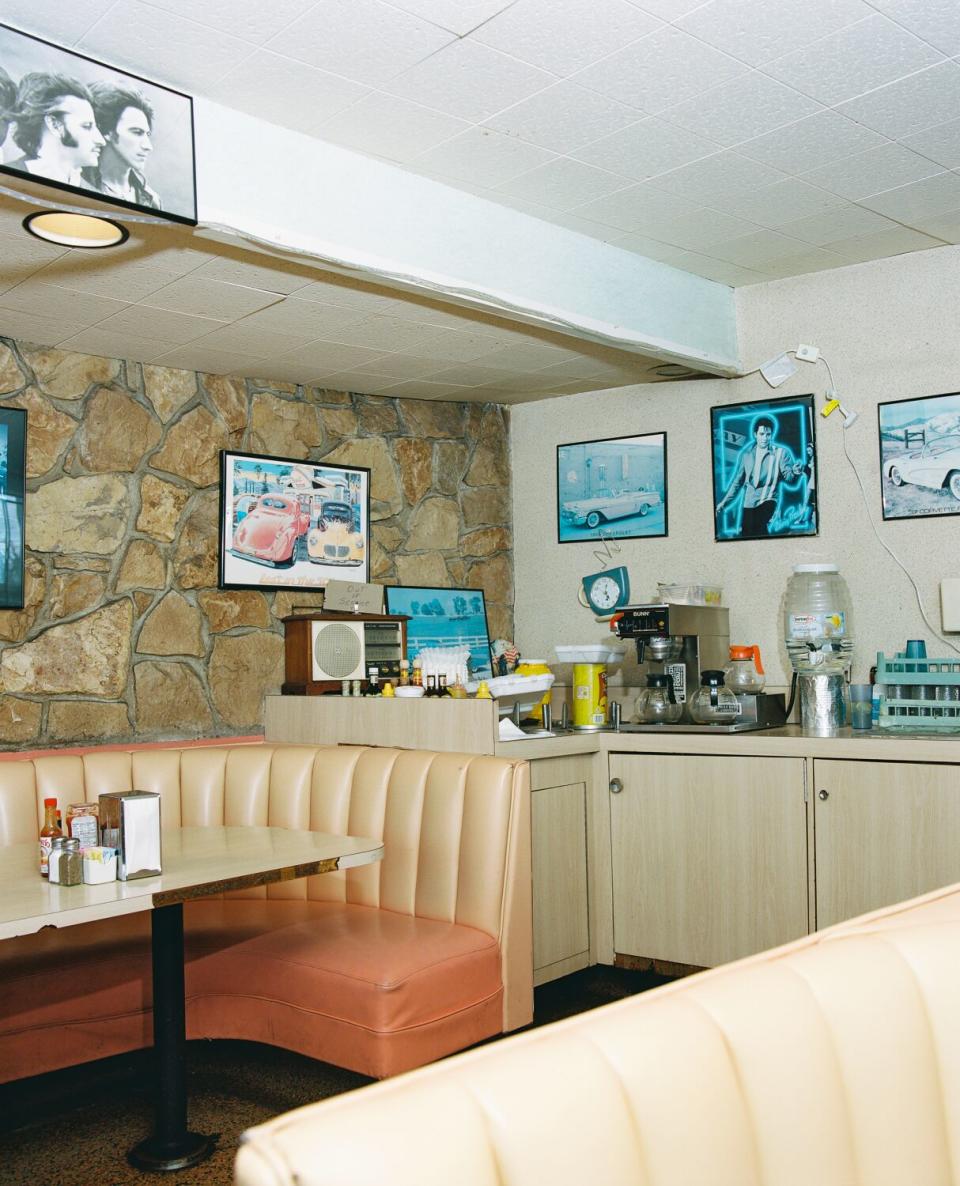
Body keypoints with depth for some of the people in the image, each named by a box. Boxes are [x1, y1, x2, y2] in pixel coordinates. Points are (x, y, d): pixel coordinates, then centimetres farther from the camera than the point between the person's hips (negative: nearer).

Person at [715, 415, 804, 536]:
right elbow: (737, 481, 15)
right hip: (749, 502, 4)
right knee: (746, 535, 0)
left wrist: (794, 472, -31)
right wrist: (724, 502, 13)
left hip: (768, 499, -4)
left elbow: (787, 475, -7)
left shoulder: (781, 452, 0)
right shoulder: (746, 454, 8)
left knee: (759, 526, -31)